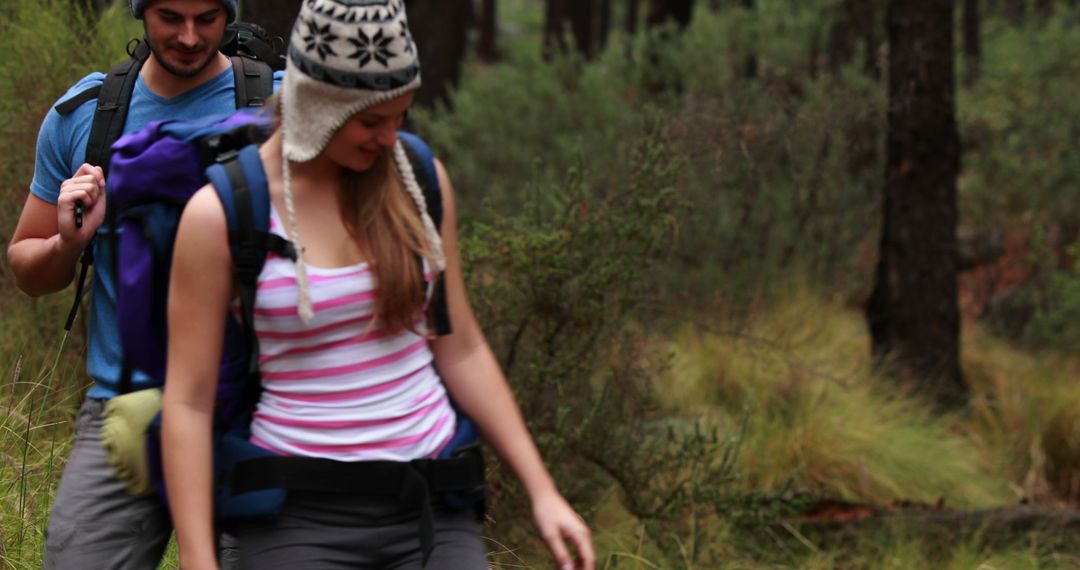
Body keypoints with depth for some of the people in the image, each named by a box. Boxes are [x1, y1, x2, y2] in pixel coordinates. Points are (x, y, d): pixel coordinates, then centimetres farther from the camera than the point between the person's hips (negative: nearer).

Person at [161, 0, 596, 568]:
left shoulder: (418, 179, 4)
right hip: (301, 518, -3)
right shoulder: (221, 214, -8)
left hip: (429, 506, 3)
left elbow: (461, 350, 11)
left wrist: (542, 491, 7)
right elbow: (187, 402, -7)